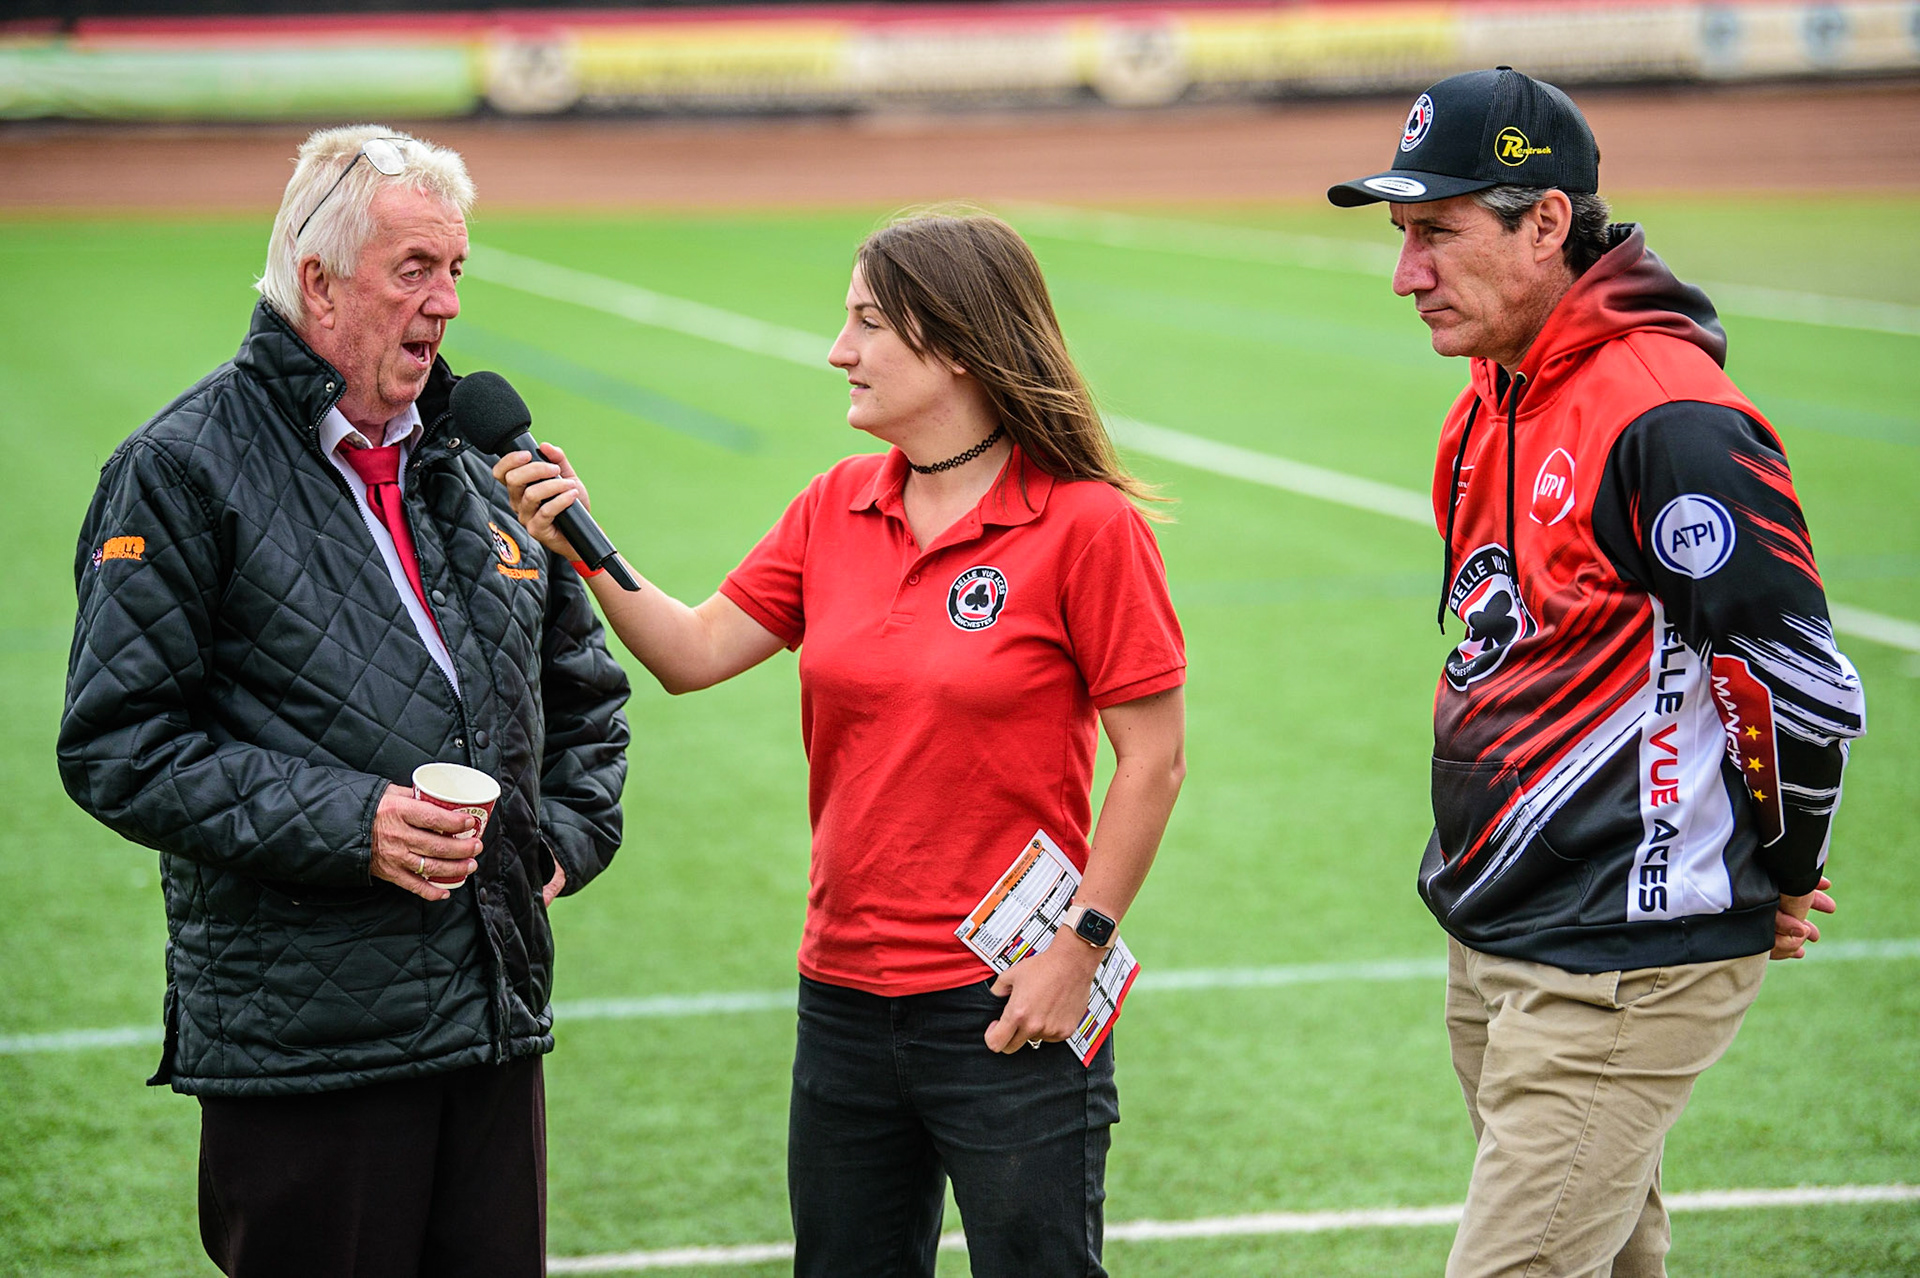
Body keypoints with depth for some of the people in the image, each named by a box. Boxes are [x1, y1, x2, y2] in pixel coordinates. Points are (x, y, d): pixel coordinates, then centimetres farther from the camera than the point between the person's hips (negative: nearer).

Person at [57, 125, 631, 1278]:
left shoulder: (482, 465, 15)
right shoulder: (185, 469, -5)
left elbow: (584, 687, 28)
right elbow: (118, 746, -10)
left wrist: (567, 836, 11)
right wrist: (344, 826, -17)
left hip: (497, 1010, 6)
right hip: (300, 1040, -6)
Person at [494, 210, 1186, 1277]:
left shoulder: (1086, 525, -11)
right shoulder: (838, 510, 7)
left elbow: (1153, 759, -10)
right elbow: (693, 653, 6)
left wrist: (1079, 945, -14)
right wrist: (584, 544, -6)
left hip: (1006, 1014, -6)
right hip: (846, 999, 6)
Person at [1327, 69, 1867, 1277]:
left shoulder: (1669, 419, -20)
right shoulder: (1490, 405, 11)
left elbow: (1805, 687, -19)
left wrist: (1778, 878, -5)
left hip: (1626, 971, -9)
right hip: (1491, 942, 9)